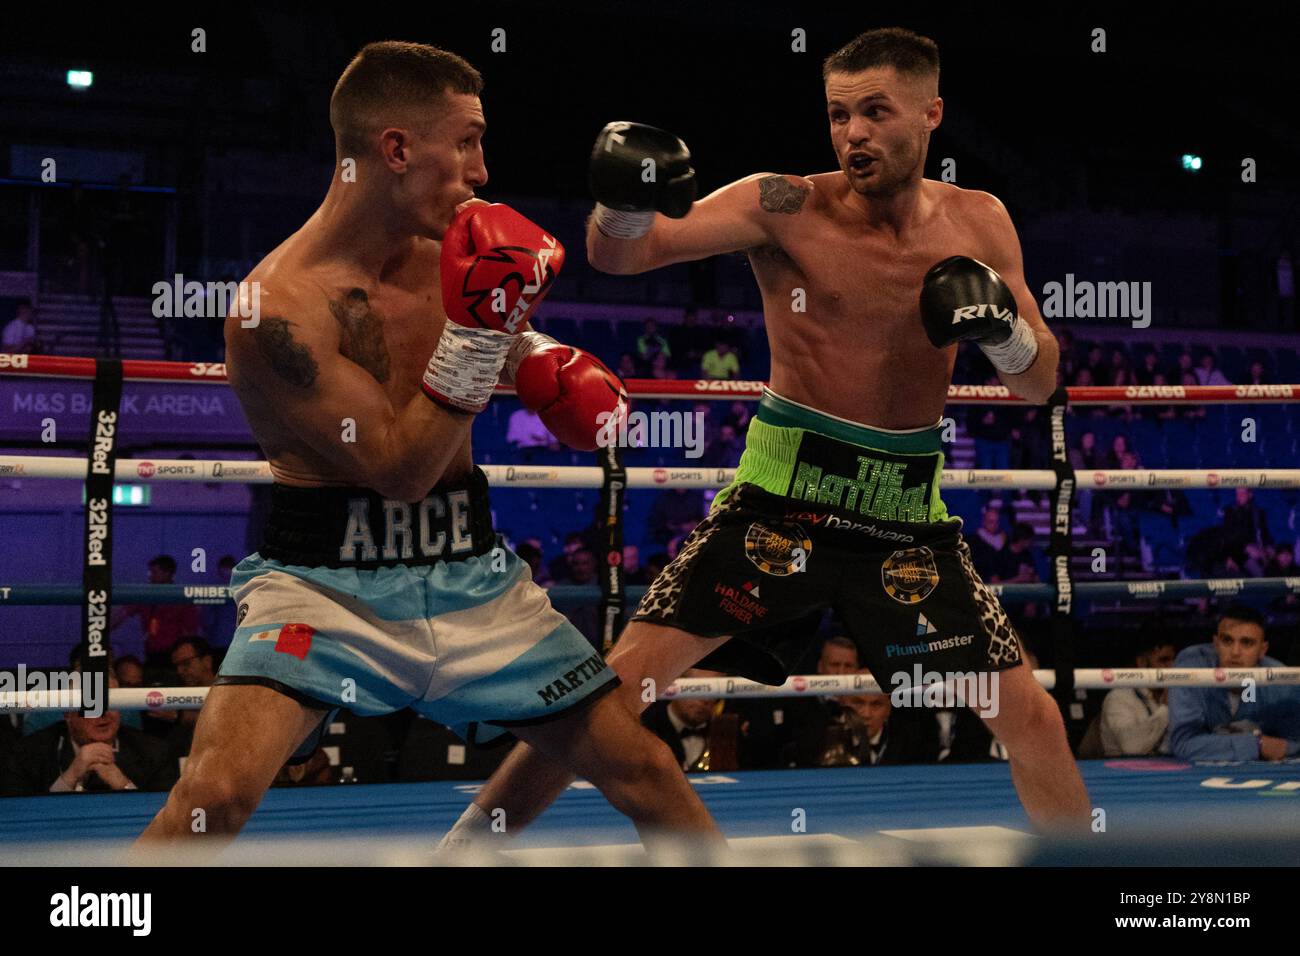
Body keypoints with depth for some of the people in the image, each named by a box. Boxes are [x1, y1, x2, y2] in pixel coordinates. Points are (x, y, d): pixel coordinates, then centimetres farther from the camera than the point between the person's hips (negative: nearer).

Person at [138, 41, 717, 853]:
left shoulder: (447, 257, 2)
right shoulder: (280, 306, -19)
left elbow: (509, 337, 27)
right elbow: (402, 471, -20)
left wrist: (542, 361, 6)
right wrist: (473, 332, -26)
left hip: (473, 577, 6)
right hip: (326, 578, -6)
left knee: (647, 773, 6)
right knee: (217, 790, -27)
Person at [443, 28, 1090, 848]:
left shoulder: (978, 223, 1)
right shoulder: (787, 207, -9)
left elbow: (1039, 385, 5)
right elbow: (619, 253, -19)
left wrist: (1003, 325, -17)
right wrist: (624, 202, -42)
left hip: (907, 510, 3)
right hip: (785, 494, -3)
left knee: (1027, 715, 4)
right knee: (624, 678, -10)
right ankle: (468, 842, 3)